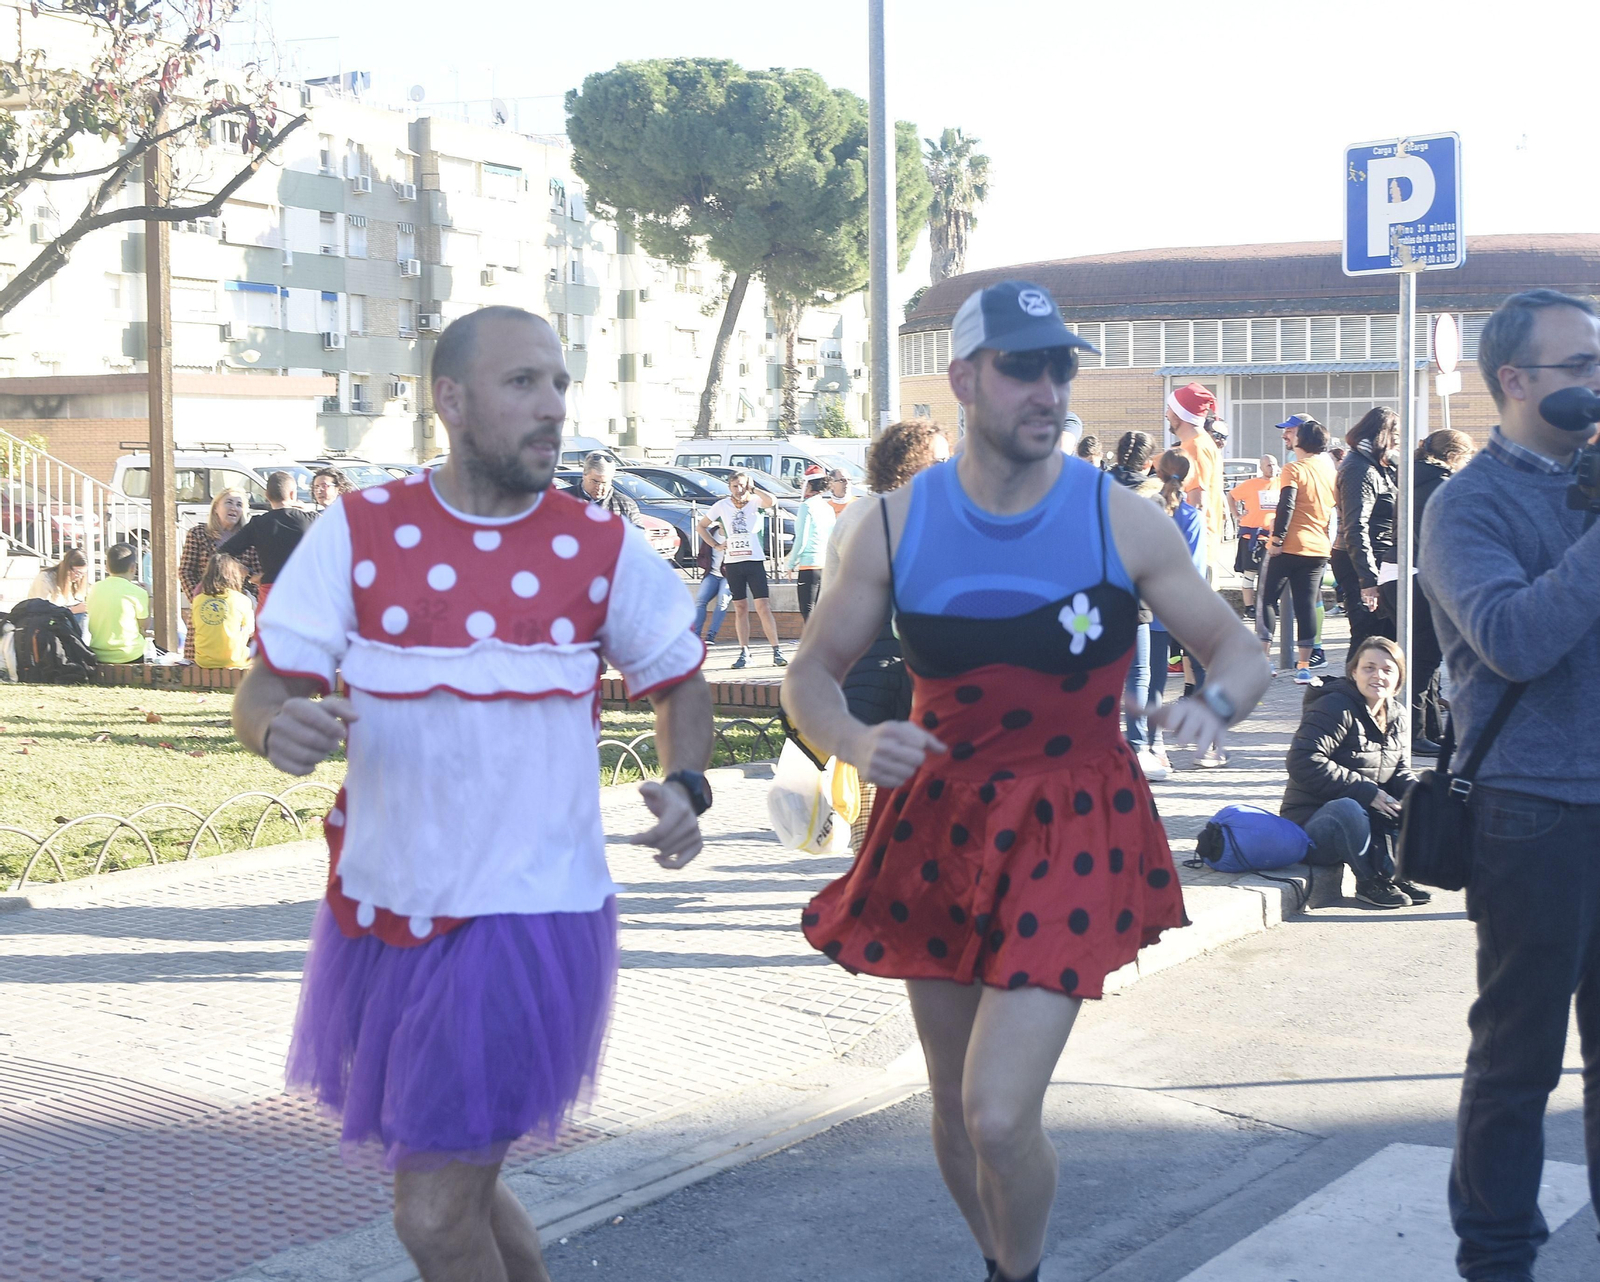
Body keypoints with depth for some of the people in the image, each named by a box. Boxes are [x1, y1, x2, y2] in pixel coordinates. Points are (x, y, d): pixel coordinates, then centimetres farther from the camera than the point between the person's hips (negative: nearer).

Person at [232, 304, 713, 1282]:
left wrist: (686, 785, -9)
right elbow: (263, 689, -4)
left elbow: (679, 679, 11)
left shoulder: (605, 549, -3)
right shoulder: (357, 533, -3)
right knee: (452, 1183, 20)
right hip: (381, 911, 3)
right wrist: (278, 728, -28)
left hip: (529, 917, -3)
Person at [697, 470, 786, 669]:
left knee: (763, 607, -6)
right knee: (740, 608, 6)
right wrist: (716, 545, 6)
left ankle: (777, 651, -4)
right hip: (733, 562, 3)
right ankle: (744, 652, 11)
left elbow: (772, 502, -24)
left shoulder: (754, 502, -1)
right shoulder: (722, 506, 6)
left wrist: (752, 489, -14)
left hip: (755, 561, -3)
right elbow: (702, 526, 18)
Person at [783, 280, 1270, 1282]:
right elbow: (810, 676, 4)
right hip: (938, 831, 3)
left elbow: (1244, 653, 2)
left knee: (1000, 1116, -14)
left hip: (1072, 836, -2)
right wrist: (855, 743, -19)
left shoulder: (1122, 520, -5)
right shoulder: (899, 525, -1)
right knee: (956, 1114, 13)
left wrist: (1214, 704, -22)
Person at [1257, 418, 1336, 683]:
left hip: (1289, 548, -5)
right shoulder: (1329, 470, 10)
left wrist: (1277, 539, -16)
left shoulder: (1295, 469, -9)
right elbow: (1335, 508, 18)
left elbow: (1286, 506, -18)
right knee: (1307, 604, 5)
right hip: (1319, 549, 5)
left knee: (1267, 597, 7)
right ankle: (1304, 666, 2)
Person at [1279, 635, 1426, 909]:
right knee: (1347, 809, -40)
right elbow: (1303, 764, -26)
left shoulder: (1396, 715, 10)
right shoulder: (1334, 707, -15)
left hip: (1371, 819, 7)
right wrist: (1366, 792, -27)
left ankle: (1395, 873, -5)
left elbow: (1400, 772, 12)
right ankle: (1370, 881, -19)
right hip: (1313, 822, -7)